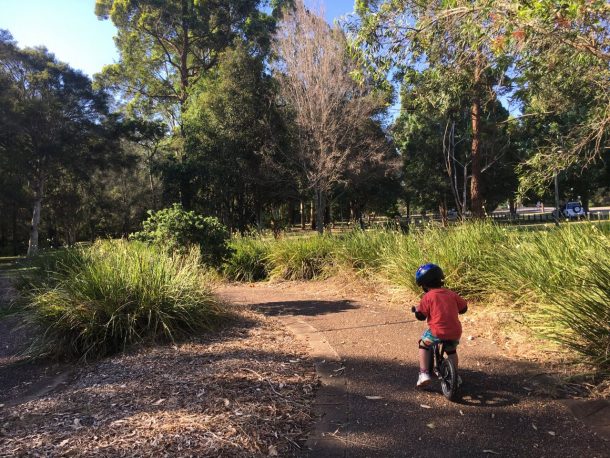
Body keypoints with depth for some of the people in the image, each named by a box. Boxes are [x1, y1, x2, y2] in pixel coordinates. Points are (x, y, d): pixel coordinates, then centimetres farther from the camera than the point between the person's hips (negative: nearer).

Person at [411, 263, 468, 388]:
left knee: (423, 345, 20)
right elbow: (463, 308, 18)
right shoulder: (451, 294, 8)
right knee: (451, 350, 33)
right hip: (455, 332, 5)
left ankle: (424, 373, 10)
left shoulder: (428, 297, -5)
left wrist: (416, 310, 18)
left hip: (437, 332, -5)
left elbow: (420, 316, -4)